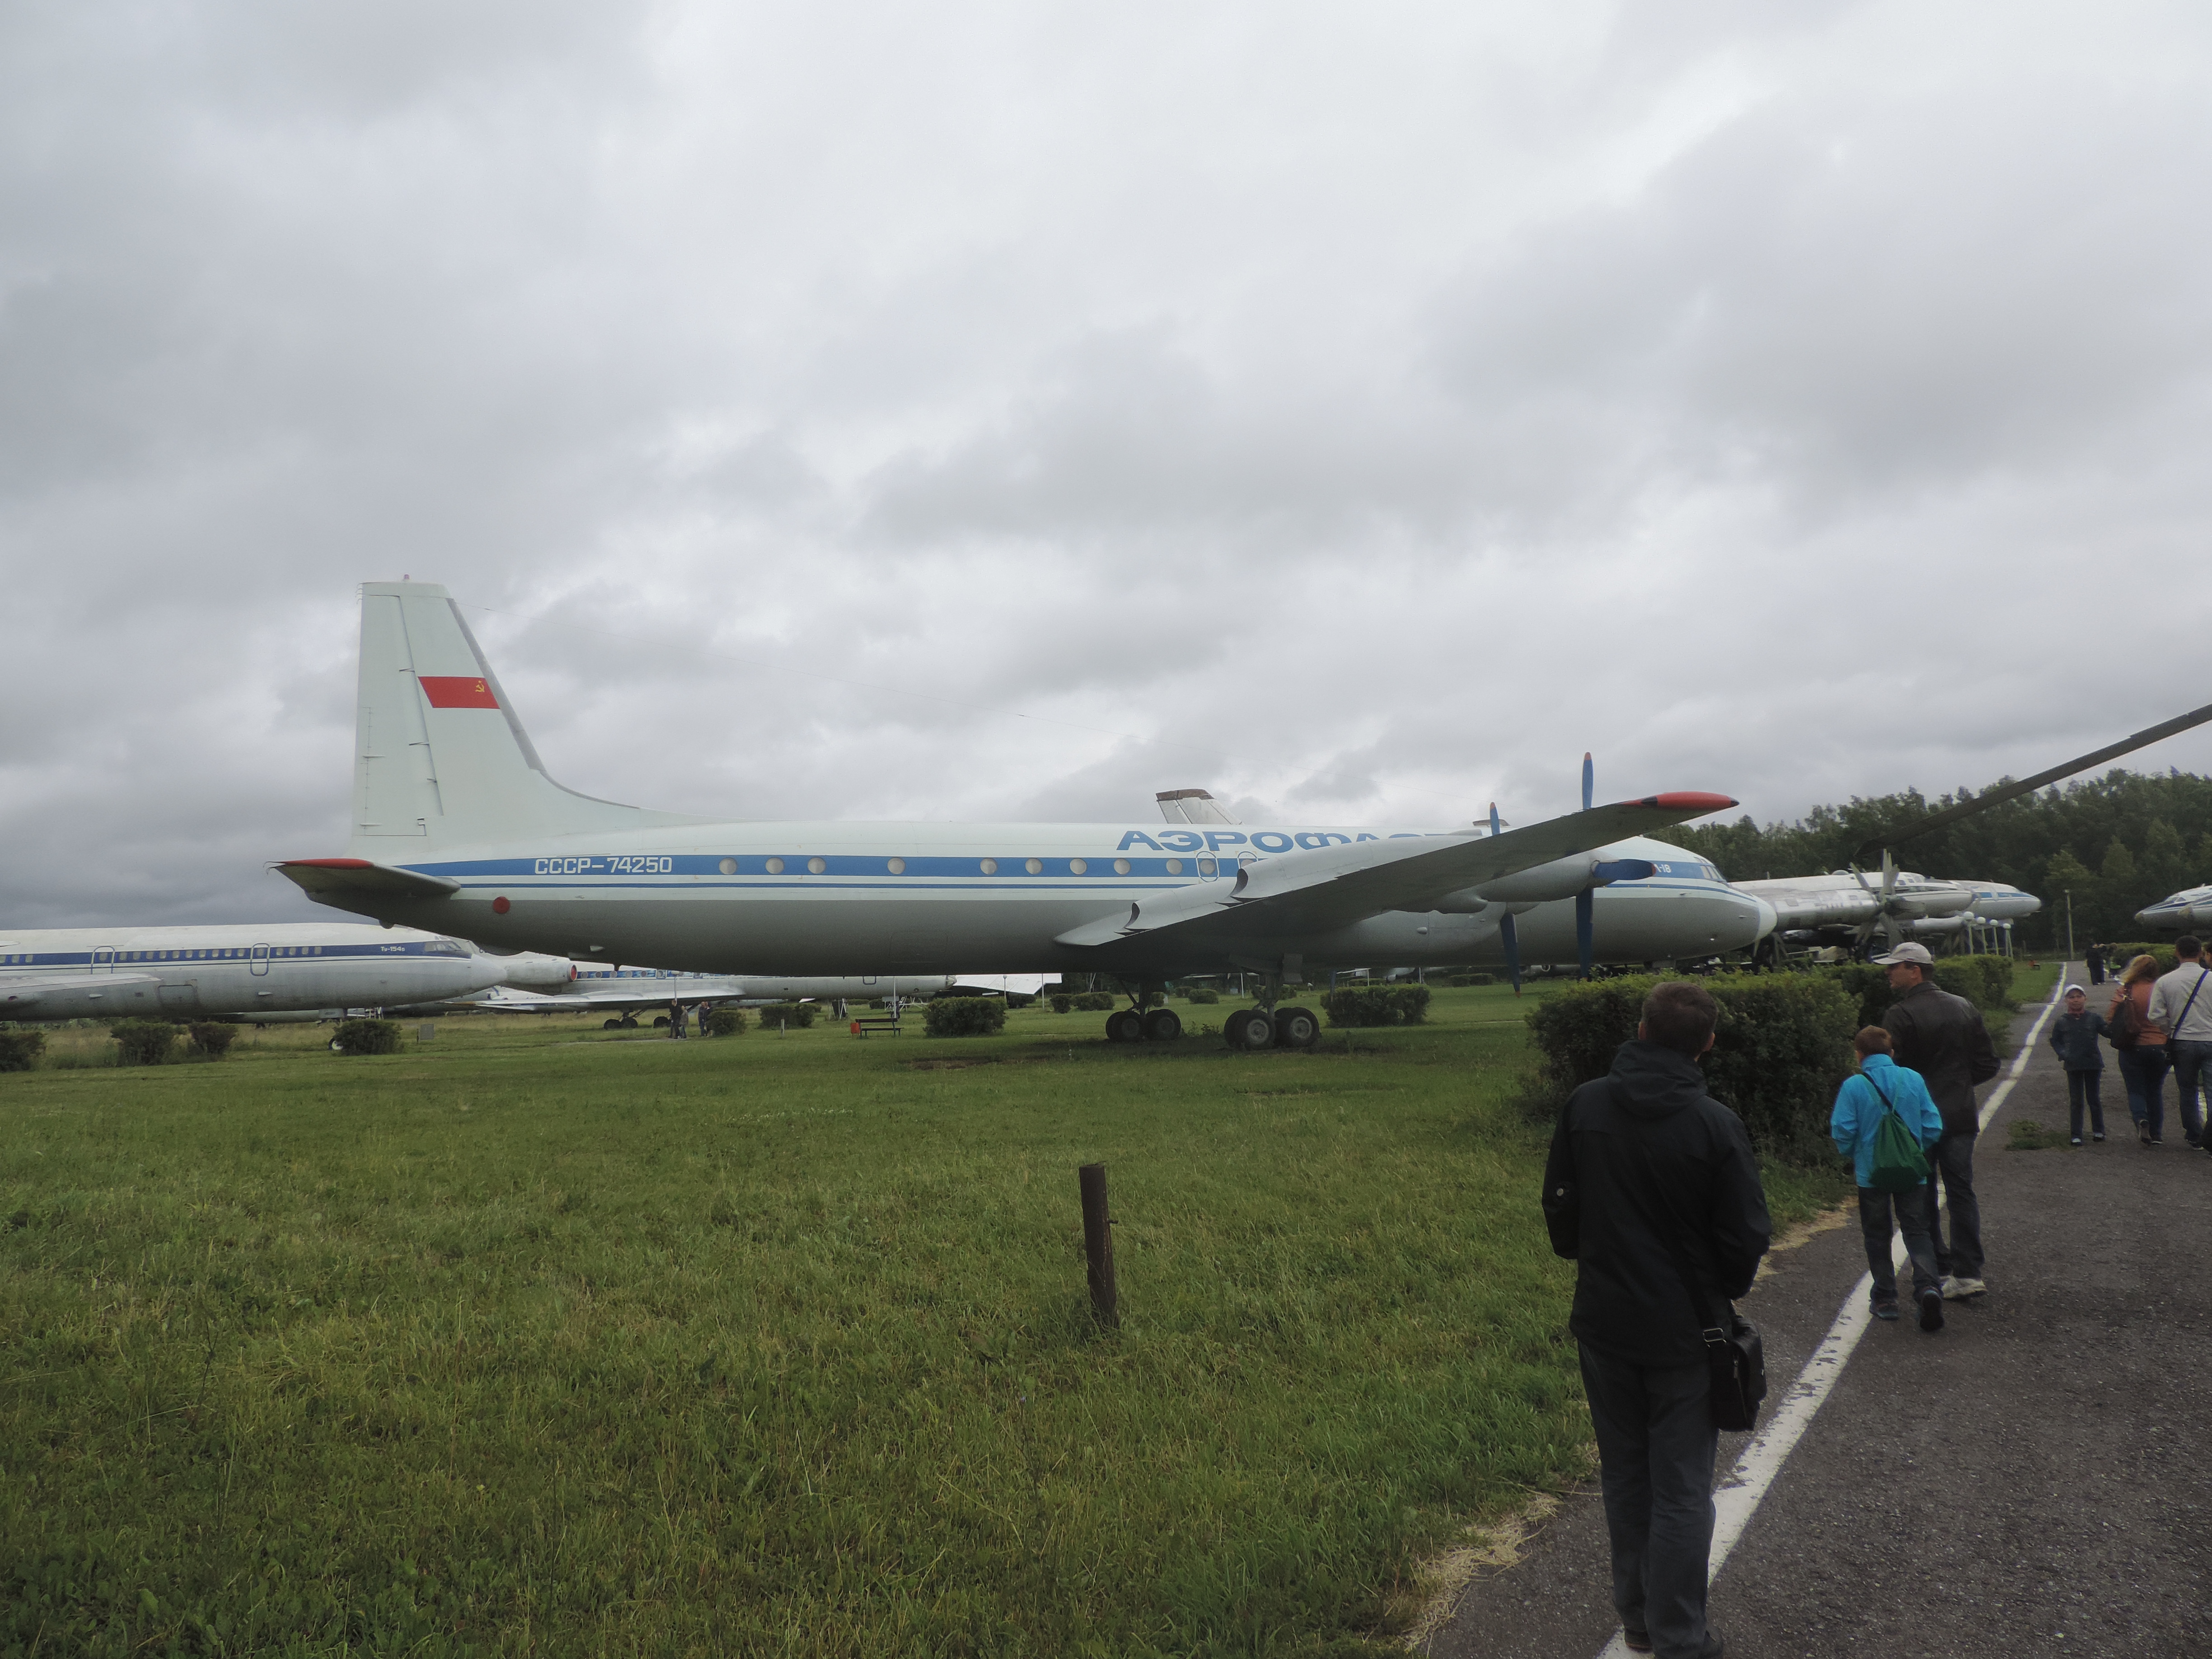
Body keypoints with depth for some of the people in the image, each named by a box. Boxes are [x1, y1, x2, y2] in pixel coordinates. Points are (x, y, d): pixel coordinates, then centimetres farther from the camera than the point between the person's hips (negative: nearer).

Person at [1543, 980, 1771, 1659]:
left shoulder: (1584, 1105, -8)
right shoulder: (1716, 1125, -19)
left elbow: (1558, 1204, 3)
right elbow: (1748, 1237, -11)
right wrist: (1722, 1293, 9)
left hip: (1603, 1323, 4)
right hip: (1684, 1330, -3)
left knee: (1625, 1476, 19)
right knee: (1681, 1489, 7)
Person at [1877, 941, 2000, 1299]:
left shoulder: (1899, 1016, -15)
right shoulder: (1965, 1008, 6)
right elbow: (1988, 1065, 8)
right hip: (1960, 1118, 5)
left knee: (1923, 1199, 6)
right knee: (1961, 1193, 11)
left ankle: (1939, 1272, 9)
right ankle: (1969, 1273, 10)